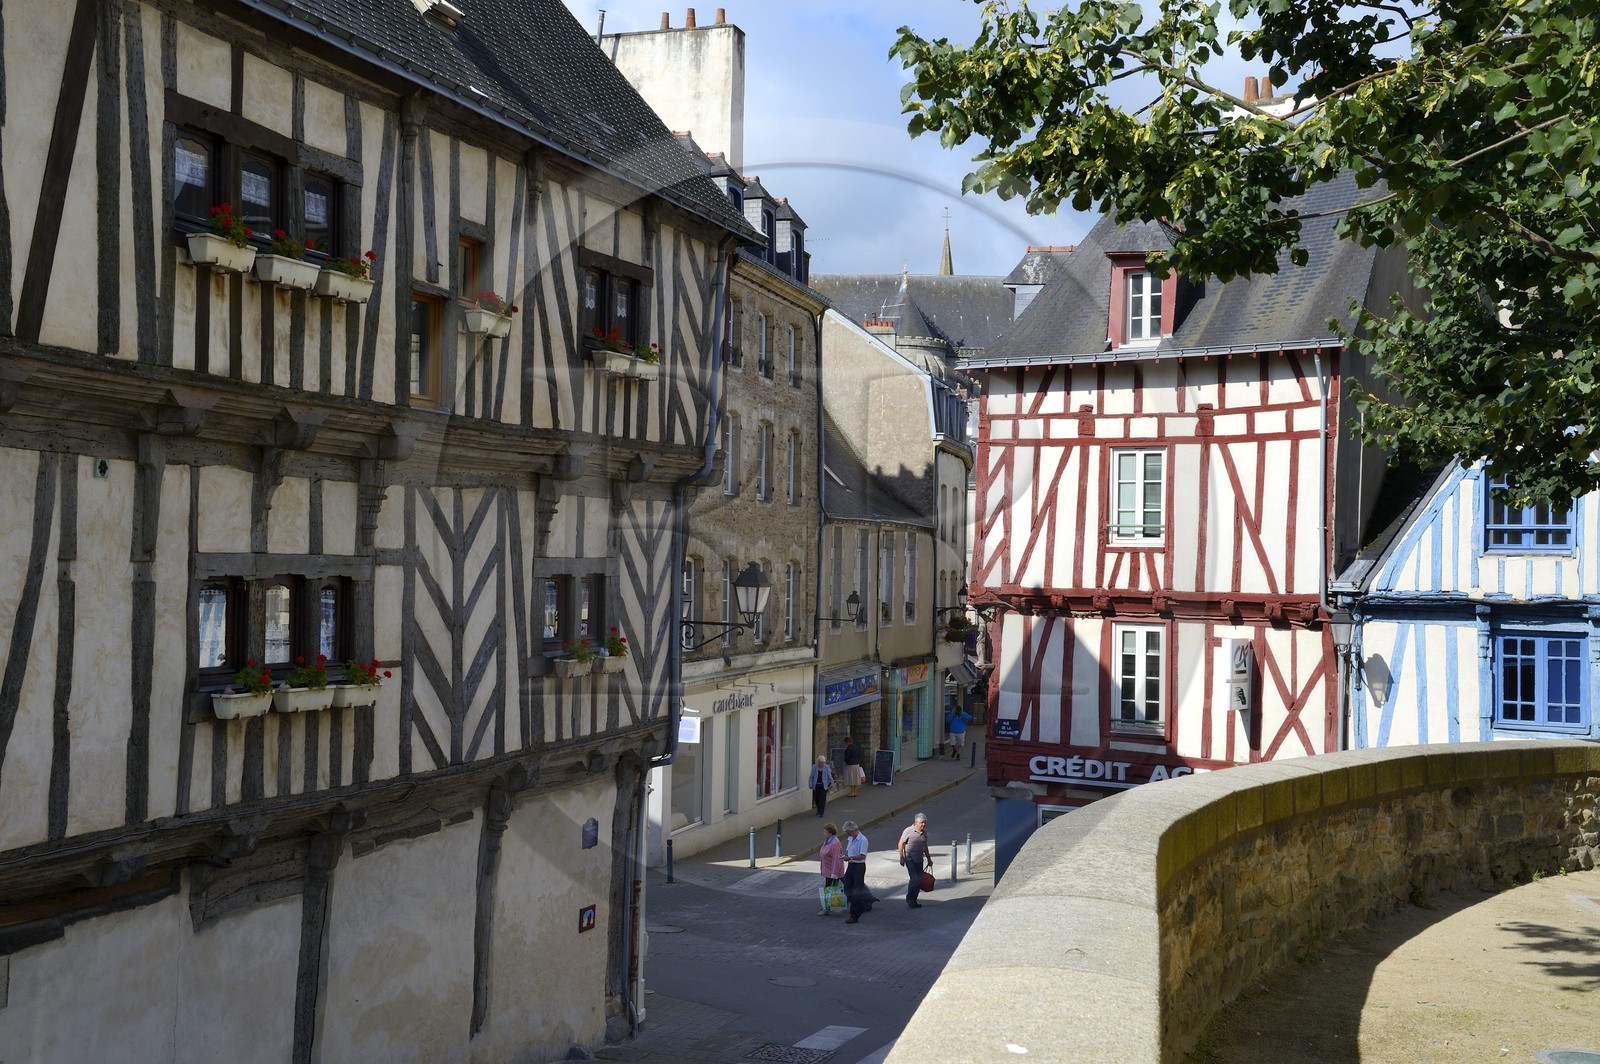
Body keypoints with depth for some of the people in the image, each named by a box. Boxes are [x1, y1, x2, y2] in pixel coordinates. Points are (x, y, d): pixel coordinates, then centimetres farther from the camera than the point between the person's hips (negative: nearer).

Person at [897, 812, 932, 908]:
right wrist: (901, 858, -10)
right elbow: (901, 844, -6)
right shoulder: (908, 831, -12)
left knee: (919, 880, 6)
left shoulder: (924, 832, 7)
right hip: (910, 859, -6)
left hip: (919, 860, 6)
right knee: (914, 878, -15)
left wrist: (929, 859, 21)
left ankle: (913, 900, 17)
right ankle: (909, 899, -2)